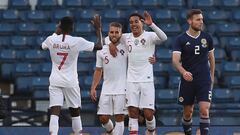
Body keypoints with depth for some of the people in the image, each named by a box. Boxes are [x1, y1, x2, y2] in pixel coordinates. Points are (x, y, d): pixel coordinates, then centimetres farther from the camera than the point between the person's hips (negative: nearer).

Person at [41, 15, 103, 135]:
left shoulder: (51, 39, -3)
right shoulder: (77, 41, -11)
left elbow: (43, 46, 23)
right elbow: (99, 46, -4)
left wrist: (56, 33, 31)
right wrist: (98, 29, 7)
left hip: (55, 81, 1)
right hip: (71, 82, -1)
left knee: (54, 113, -7)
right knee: (75, 112, 15)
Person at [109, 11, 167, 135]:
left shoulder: (150, 36, -6)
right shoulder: (126, 37, 7)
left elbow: (164, 38, -26)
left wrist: (151, 24, -38)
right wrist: (111, 44, 1)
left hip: (147, 81, -3)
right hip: (131, 81, 3)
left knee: (148, 114, -3)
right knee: (133, 113, -1)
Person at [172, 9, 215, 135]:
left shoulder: (207, 37, 3)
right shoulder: (181, 39, -6)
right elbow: (175, 60, -16)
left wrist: (212, 76, 16)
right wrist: (183, 72, -35)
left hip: (204, 81, 1)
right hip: (187, 80, -1)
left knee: (204, 111, -12)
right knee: (188, 112, 10)